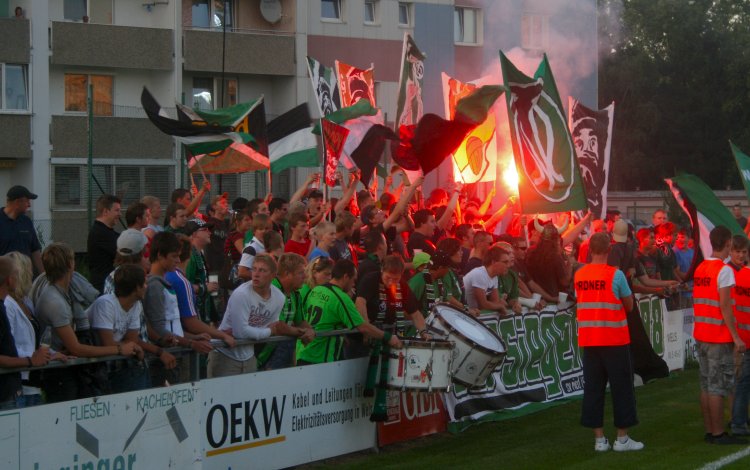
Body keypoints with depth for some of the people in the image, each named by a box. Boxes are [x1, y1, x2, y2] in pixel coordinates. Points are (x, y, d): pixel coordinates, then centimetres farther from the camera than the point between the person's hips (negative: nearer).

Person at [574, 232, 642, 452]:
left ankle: (599, 439, 9)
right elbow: (629, 305, -3)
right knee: (621, 388, 5)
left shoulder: (579, 275, 3)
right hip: (615, 340, -4)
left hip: (589, 341, 4)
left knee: (593, 388, 7)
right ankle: (622, 438, 7)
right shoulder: (615, 275, -11)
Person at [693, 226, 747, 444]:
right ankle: (718, 434, -2)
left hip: (701, 334, 8)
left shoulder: (700, 268, 11)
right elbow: (724, 306, -18)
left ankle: (709, 431, 15)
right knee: (718, 387, -4)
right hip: (719, 336, -8)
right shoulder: (724, 270, -14)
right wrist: (736, 337, -15)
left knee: (706, 385, 11)